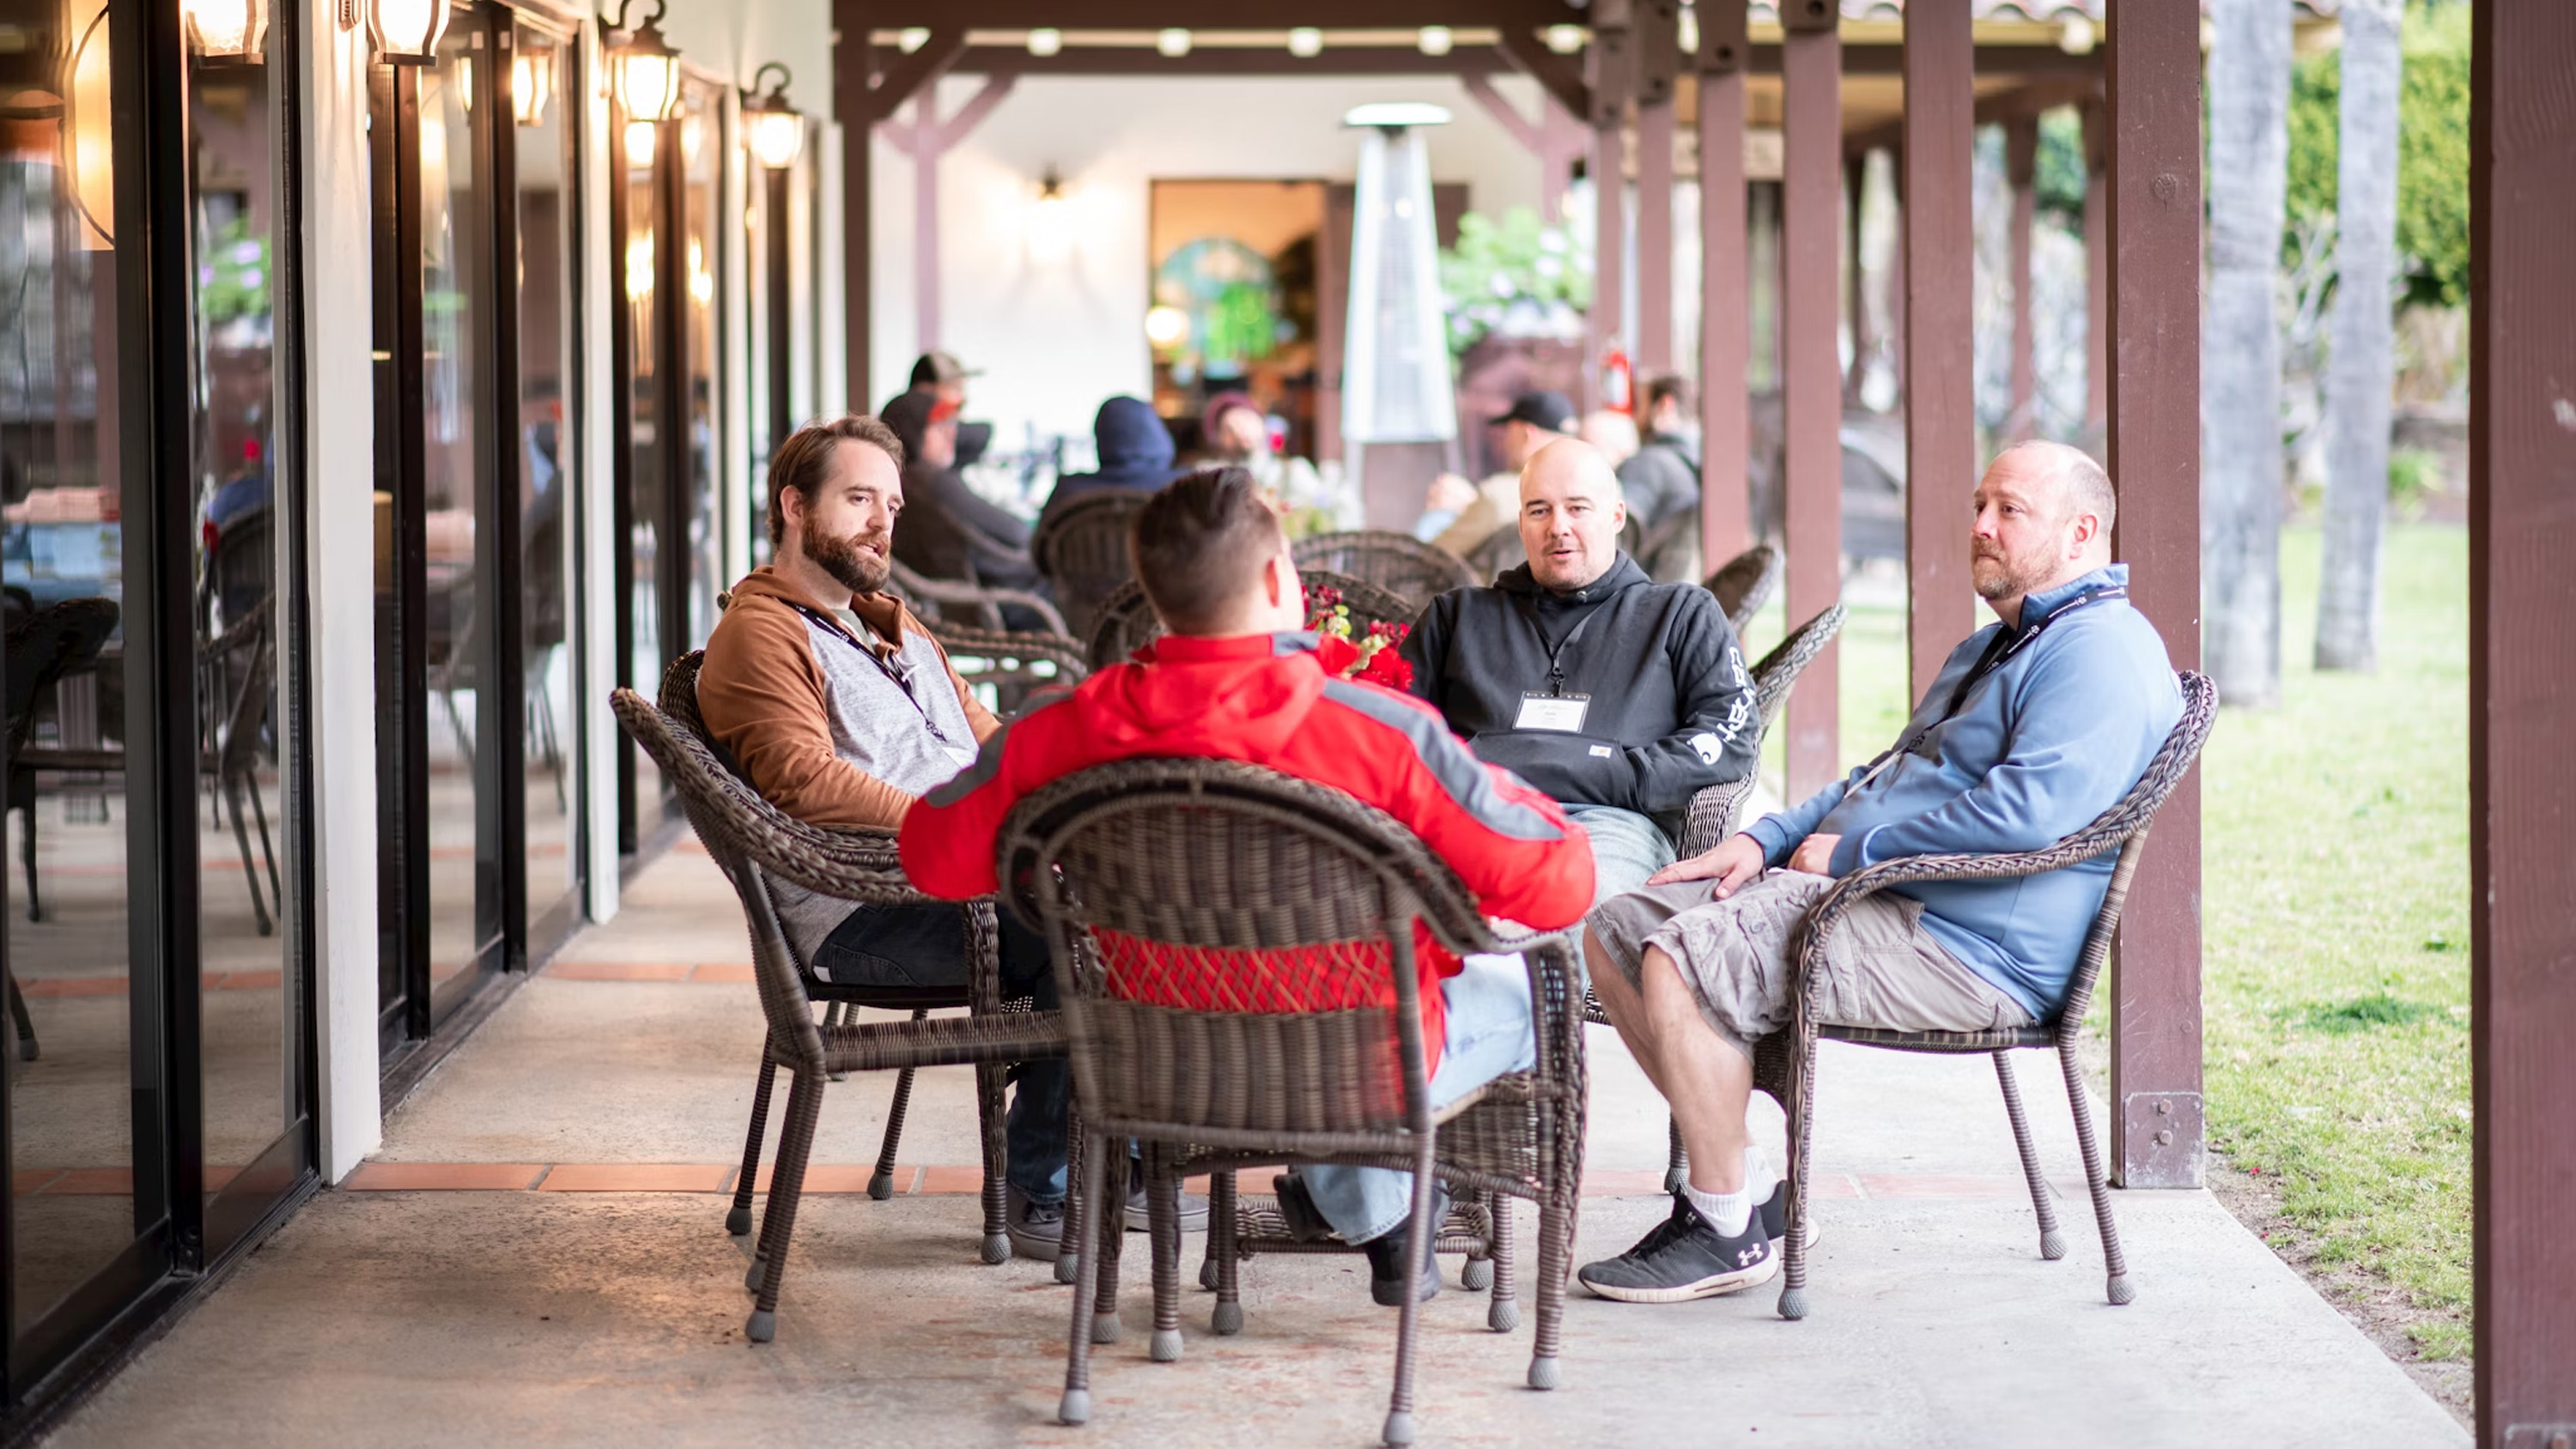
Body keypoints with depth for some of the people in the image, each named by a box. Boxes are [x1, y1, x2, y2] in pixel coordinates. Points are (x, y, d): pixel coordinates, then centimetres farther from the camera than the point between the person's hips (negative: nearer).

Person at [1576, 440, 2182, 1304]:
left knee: (1684, 958, -26)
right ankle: (1740, 1182, 4)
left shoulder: (2099, 651, -11)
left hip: (1963, 953, -11)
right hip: (1867, 891, 11)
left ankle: (1729, 1228, -14)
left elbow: (2032, 807, -25)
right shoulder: (1994, 646, 25)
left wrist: (1850, 851, -16)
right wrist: (1767, 839, 12)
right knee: (1617, 932, 4)